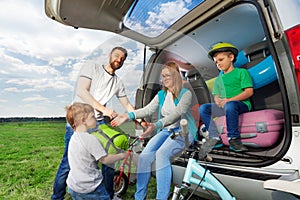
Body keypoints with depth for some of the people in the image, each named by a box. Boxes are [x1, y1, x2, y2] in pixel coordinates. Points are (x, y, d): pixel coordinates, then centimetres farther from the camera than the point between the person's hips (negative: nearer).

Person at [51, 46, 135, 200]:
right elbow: (81, 91, -16)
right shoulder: (91, 68, -3)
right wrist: (104, 109, -23)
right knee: (69, 162, -1)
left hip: (98, 123, 5)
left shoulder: (118, 83, 10)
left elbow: (127, 105, 14)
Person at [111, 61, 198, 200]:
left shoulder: (186, 94, -5)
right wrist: (128, 116, -15)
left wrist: (156, 125, -36)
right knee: (144, 156, -16)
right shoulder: (161, 94, 13)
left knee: (161, 153, -32)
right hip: (166, 131, 5)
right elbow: (148, 109, -1)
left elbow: (176, 114, -21)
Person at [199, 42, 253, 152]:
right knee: (203, 108, -15)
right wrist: (218, 101, -9)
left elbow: (249, 91, -6)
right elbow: (216, 95, 18)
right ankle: (215, 137, -15)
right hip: (223, 106, 6)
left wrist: (229, 100, -18)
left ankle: (234, 138, -25)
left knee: (230, 105, -39)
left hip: (241, 104, -5)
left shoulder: (241, 72, 6)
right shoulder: (218, 79, 22)